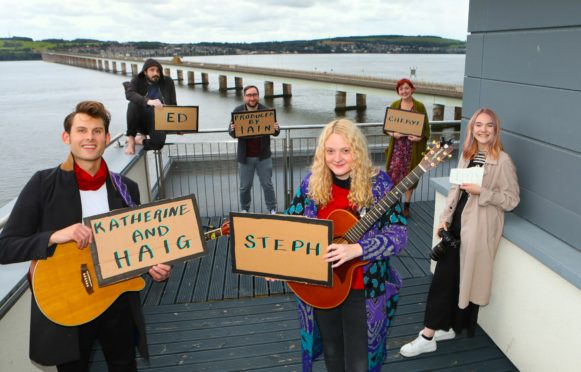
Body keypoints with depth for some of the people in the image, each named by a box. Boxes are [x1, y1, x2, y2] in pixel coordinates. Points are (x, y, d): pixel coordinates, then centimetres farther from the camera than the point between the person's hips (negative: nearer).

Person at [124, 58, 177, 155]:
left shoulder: (168, 82, 4)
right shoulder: (137, 81, -1)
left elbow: (173, 105, 10)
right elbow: (129, 94, -24)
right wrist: (148, 101, -41)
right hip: (141, 120, 0)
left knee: (158, 143, -31)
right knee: (133, 104, -33)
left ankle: (140, 140, 5)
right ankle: (131, 139, -19)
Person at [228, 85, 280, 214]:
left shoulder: (266, 110, -6)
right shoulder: (238, 111, -4)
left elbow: (276, 132, -1)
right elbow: (231, 133, -2)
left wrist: (276, 129, -25)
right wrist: (232, 129, -26)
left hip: (263, 156, -1)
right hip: (245, 156, 1)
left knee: (267, 184, 9)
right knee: (245, 186, 11)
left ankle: (273, 210, 21)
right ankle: (244, 210, 29)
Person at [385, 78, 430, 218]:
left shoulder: (419, 106, -2)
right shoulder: (394, 105, 5)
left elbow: (426, 128, 0)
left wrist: (420, 137, -19)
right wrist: (393, 134, -13)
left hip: (413, 147, -1)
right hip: (397, 146, 1)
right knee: (393, 175, -3)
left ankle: (406, 206, 22)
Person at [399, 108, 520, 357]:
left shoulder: (502, 161, -11)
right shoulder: (467, 154, 10)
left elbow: (512, 200, -11)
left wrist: (480, 191, -22)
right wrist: (445, 218, 4)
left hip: (478, 229, -6)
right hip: (457, 224, 6)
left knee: (464, 279, 4)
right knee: (444, 276, 8)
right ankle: (446, 327, 22)